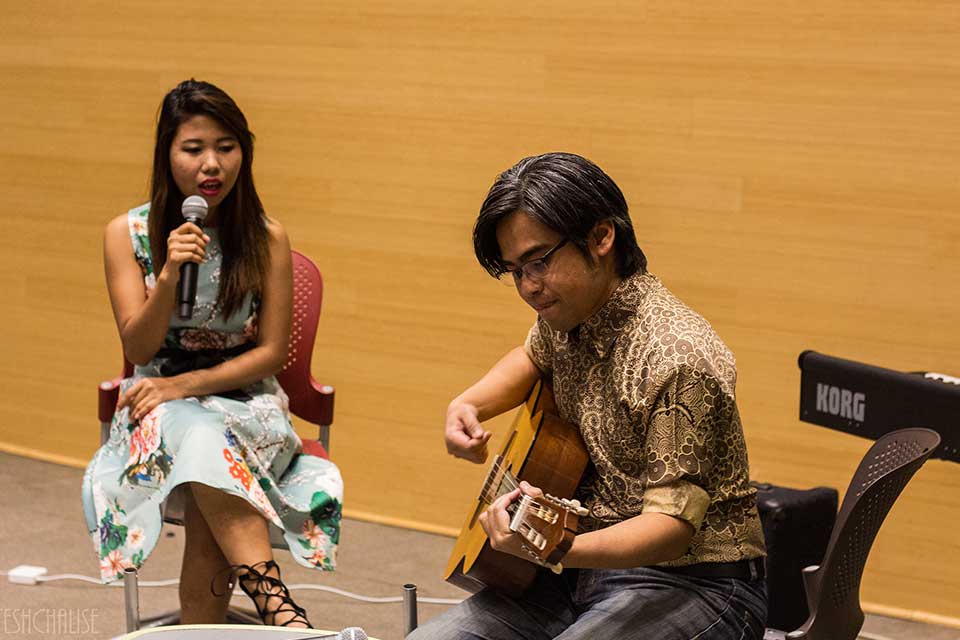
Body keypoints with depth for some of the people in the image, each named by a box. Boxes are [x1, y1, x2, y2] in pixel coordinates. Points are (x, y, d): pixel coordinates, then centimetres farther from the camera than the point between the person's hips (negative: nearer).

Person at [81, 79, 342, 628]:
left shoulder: (267, 238, -5)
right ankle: (275, 600, -42)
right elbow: (138, 349, -7)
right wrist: (169, 276, -25)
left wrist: (184, 385, -17)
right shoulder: (127, 233, -3)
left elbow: (272, 353, -4)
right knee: (200, 439, -36)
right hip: (159, 403, 0)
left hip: (244, 400, 0)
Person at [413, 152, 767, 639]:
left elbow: (674, 523, -26)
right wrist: (467, 405, 8)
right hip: (589, 567, 8)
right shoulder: (566, 312, 4)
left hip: (692, 581, -8)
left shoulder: (676, 357, -23)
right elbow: (532, 358, 29)